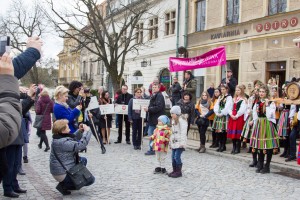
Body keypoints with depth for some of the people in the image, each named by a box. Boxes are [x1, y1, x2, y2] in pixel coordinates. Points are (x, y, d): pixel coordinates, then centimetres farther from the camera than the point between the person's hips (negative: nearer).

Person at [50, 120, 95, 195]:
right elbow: (80, 145, -33)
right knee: (91, 179, 0)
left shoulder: (59, 138, 1)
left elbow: (73, 139, 16)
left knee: (83, 160, 23)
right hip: (63, 174, -10)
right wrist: (87, 131, -22)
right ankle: (64, 185, -2)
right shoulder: (62, 142, -29)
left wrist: (80, 131, -1)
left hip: (60, 169, 10)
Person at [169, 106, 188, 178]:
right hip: (174, 142, 9)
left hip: (179, 143, -9)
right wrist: (170, 141, 21)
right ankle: (174, 170, 20)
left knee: (177, 156, -9)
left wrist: (182, 142, -22)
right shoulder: (173, 120, 17)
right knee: (173, 157, 10)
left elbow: (183, 132, -18)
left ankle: (179, 171, 3)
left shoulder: (181, 120, -12)